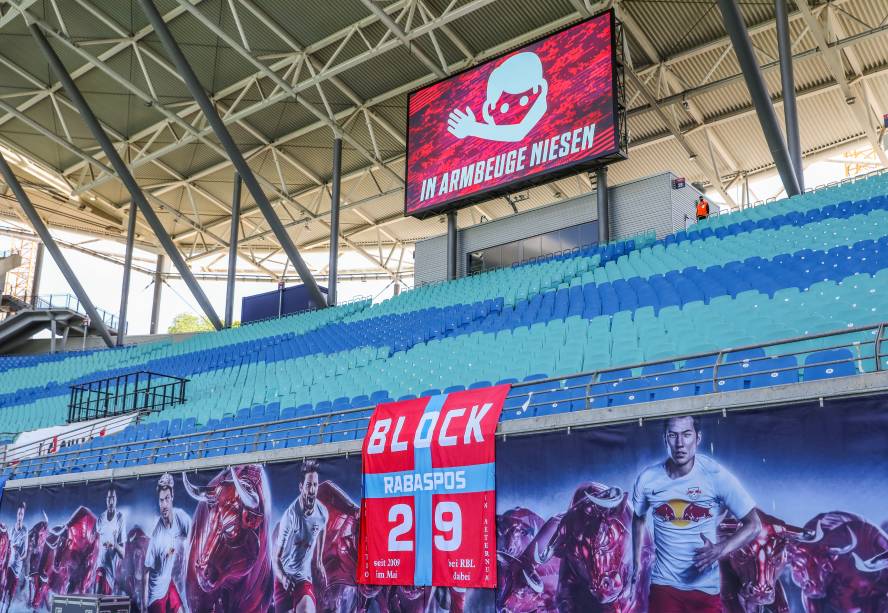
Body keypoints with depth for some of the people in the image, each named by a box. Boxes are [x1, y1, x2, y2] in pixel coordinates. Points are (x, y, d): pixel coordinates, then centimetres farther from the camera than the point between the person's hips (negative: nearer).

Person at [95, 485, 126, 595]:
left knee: (109, 595, -3)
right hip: (101, 565, 3)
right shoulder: (100, 519, 8)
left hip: (113, 567, -3)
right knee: (98, 594, -8)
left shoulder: (120, 519, -4)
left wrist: (115, 545, -24)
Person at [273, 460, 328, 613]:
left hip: (305, 577, 2)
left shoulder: (323, 513, -9)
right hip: (284, 578, -2)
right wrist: (283, 578, -34)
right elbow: (275, 558, -17)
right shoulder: (290, 516, -21)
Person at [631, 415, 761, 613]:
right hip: (664, 584, 1)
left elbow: (753, 524, -10)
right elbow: (638, 518, 12)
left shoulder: (716, 476, -15)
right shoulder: (647, 478, -8)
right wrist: (636, 563, 9)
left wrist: (720, 550, -25)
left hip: (705, 587, -1)